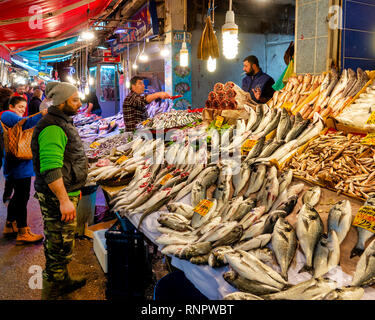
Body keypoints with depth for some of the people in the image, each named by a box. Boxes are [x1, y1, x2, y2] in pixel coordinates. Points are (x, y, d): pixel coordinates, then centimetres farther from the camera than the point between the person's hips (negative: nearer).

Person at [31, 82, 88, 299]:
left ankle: (63, 281, 38)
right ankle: (52, 292, 13)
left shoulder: (63, 123, 15)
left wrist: (75, 189, 25)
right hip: (56, 197, -11)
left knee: (59, 245, 22)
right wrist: (64, 200, -28)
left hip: (66, 192, 11)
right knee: (60, 247, -1)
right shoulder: (52, 128, -20)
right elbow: (51, 170, -27)